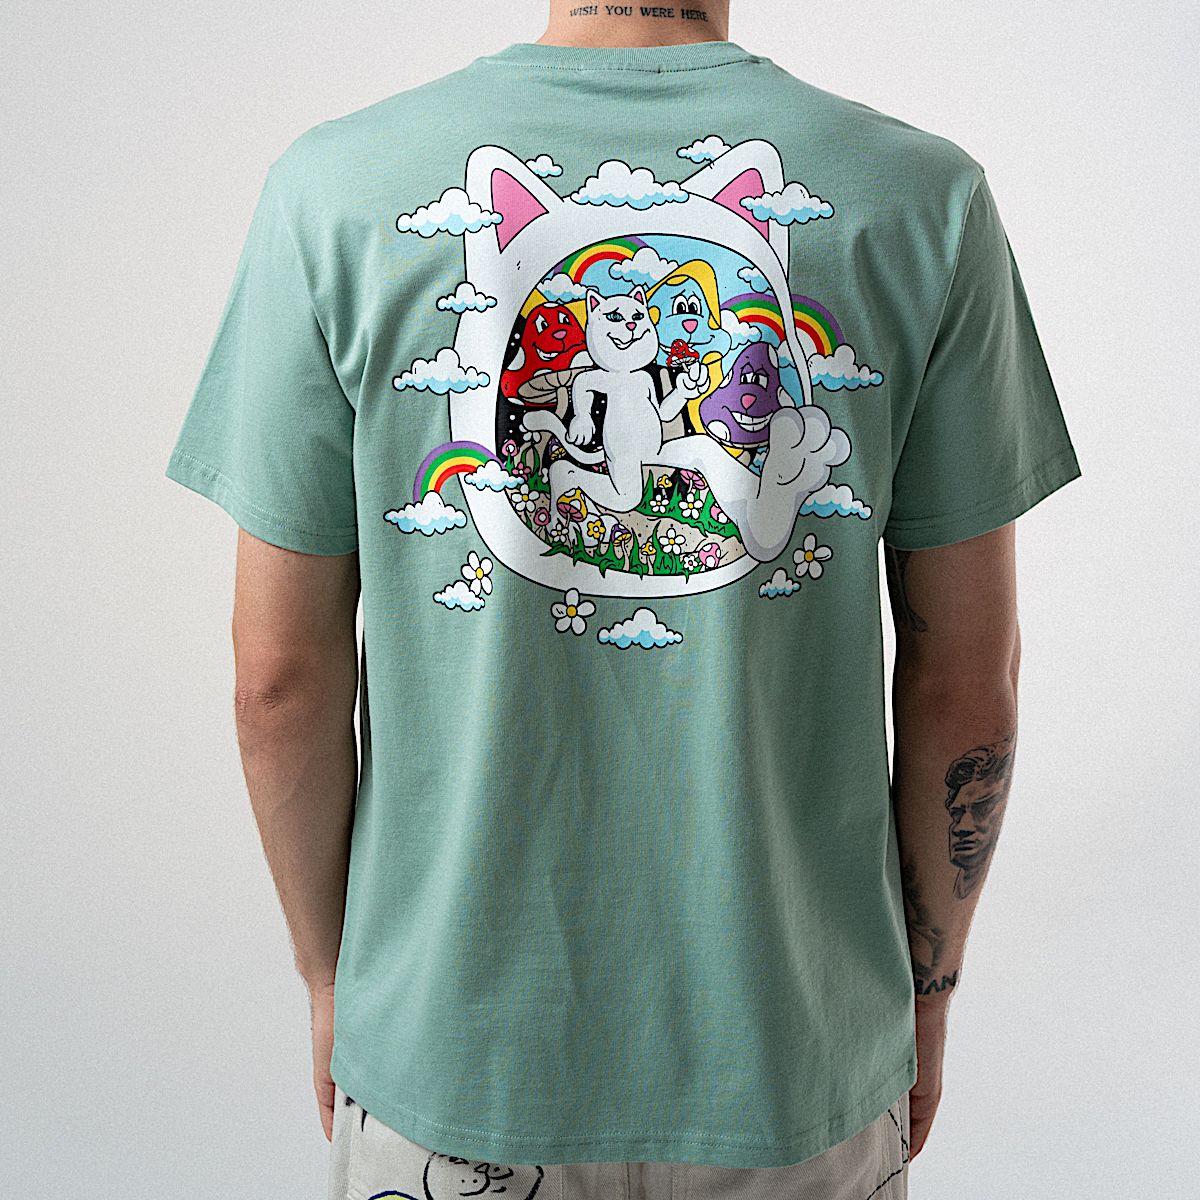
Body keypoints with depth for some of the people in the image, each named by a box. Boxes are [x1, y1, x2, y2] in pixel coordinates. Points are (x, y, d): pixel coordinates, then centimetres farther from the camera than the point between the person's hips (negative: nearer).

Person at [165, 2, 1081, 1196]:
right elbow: (966, 680, -6)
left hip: (453, 1041, 0)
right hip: (802, 1051, 1)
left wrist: (329, 978, 8)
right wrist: (926, 994, 9)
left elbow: (282, 675, -8)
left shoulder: (334, 189, -12)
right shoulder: (929, 197, -9)